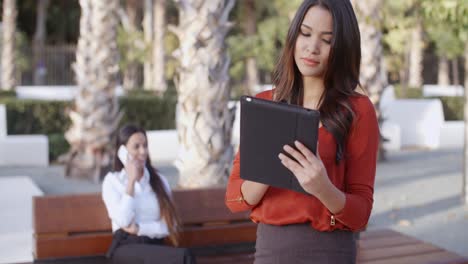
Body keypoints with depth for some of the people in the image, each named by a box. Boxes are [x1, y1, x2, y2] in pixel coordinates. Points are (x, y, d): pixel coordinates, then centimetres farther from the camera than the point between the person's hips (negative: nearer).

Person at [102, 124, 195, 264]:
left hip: (155, 246, 3)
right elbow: (124, 221, -10)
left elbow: (170, 225, 7)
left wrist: (139, 229, -8)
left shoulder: (159, 180, 15)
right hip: (126, 247, -3)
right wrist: (131, 180, -6)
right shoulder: (112, 181, 7)